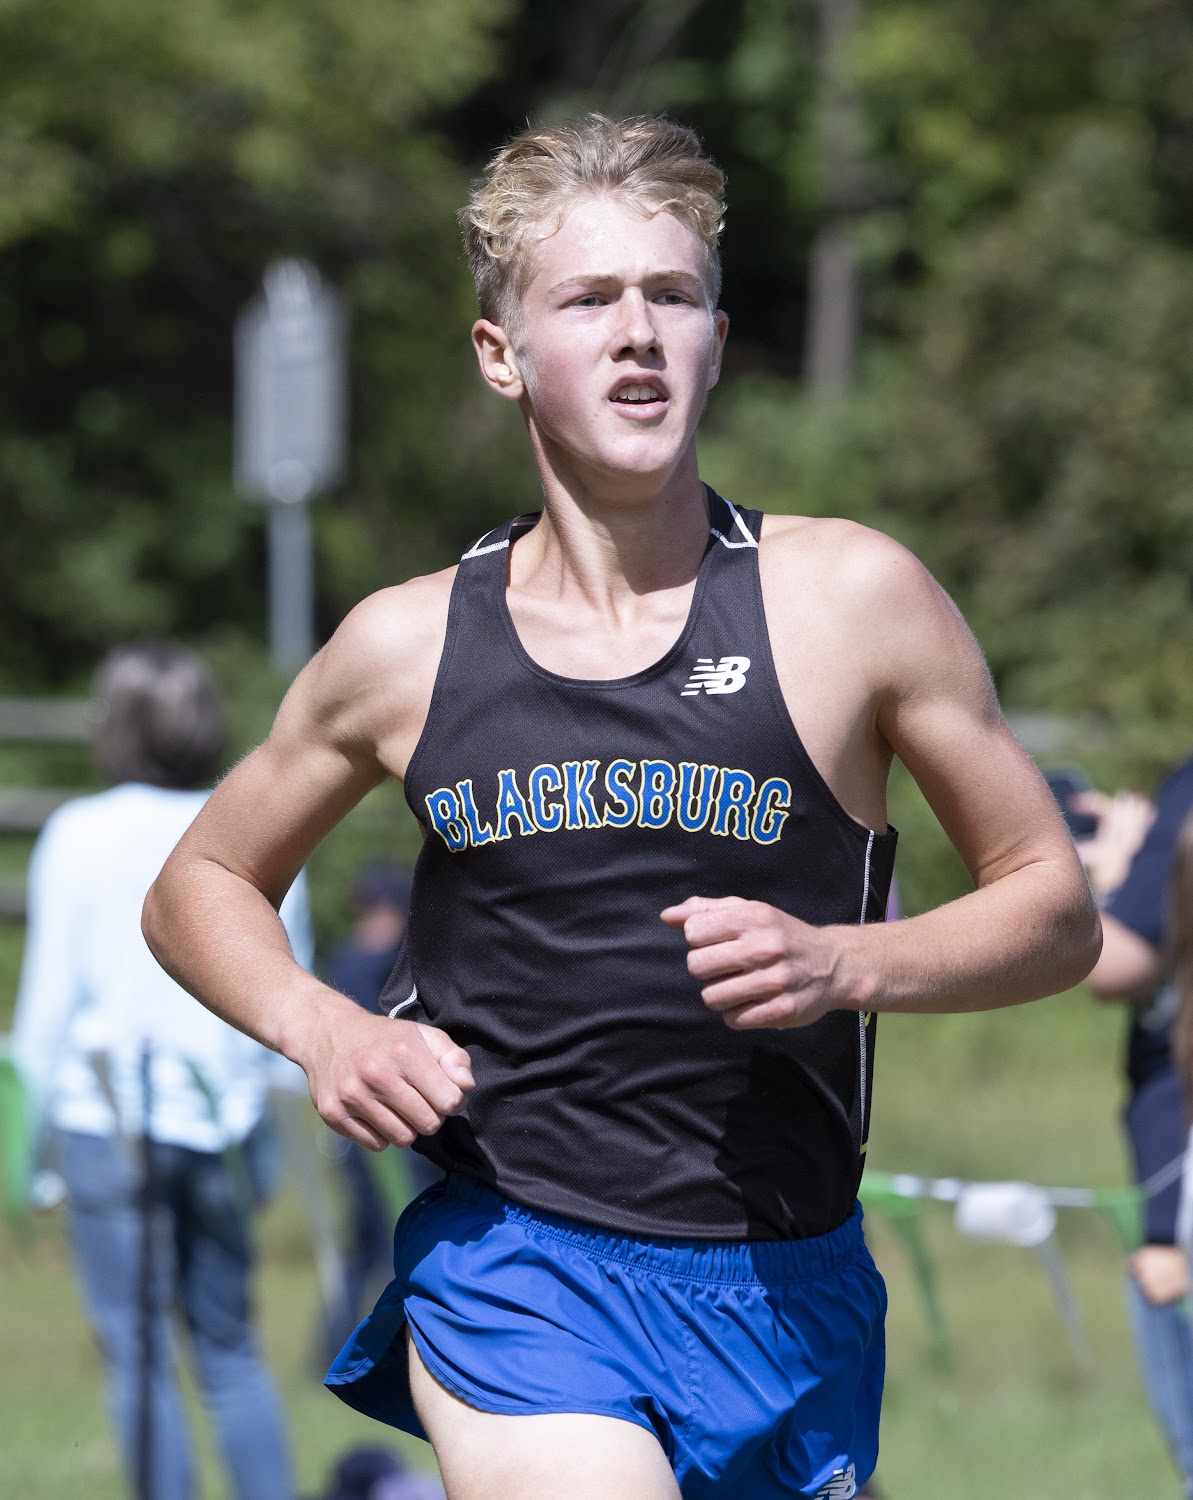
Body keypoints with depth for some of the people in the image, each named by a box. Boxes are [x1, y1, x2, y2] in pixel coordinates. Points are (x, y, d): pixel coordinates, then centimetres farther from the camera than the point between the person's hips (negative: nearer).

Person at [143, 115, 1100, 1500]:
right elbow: (197, 888, 19)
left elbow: (1056, 910, 4)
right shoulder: (406, 647, 3)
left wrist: (843, 967, -14)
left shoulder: (853, 599, -1)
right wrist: (318, 1030, -2)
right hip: (506, 1268, -1)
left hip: (784, 1294, 1)